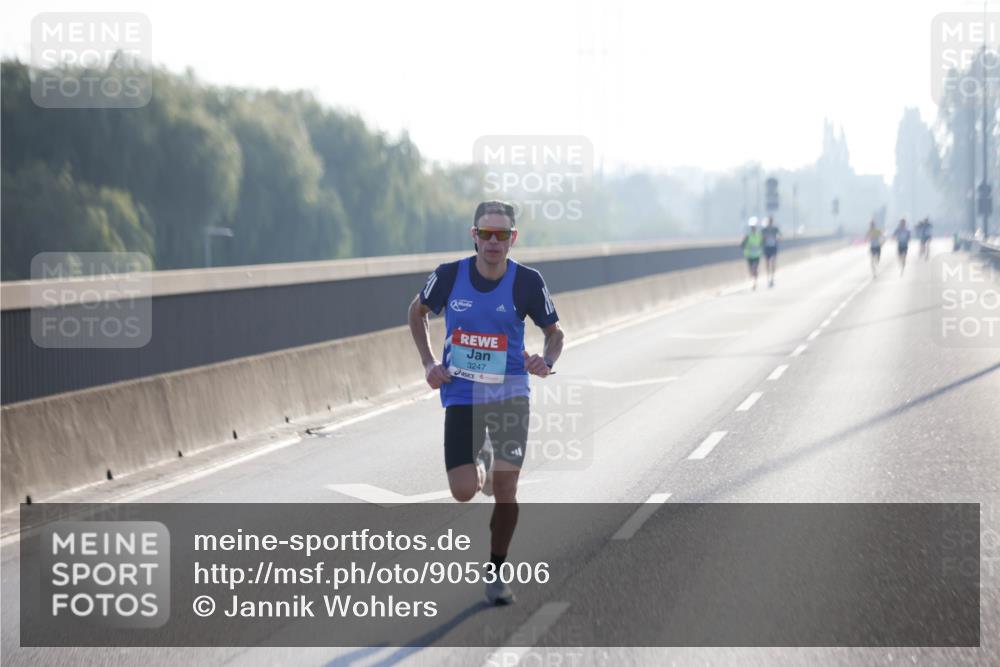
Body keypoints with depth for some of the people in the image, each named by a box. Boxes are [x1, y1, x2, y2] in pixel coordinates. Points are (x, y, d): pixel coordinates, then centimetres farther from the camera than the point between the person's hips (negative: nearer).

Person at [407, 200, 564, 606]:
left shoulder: (527, 282, -8)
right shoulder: (449, 275, -6)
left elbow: (554, 332, 6)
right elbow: (417, 312, 13)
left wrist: (547, 361, -16)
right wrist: (429, 364, 3)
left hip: (509, 393, 0)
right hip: (461, 395, 0)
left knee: (505, 488, -5)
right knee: (463, 492, -7)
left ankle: (496, 574, 13)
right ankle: (481, 463, 31)